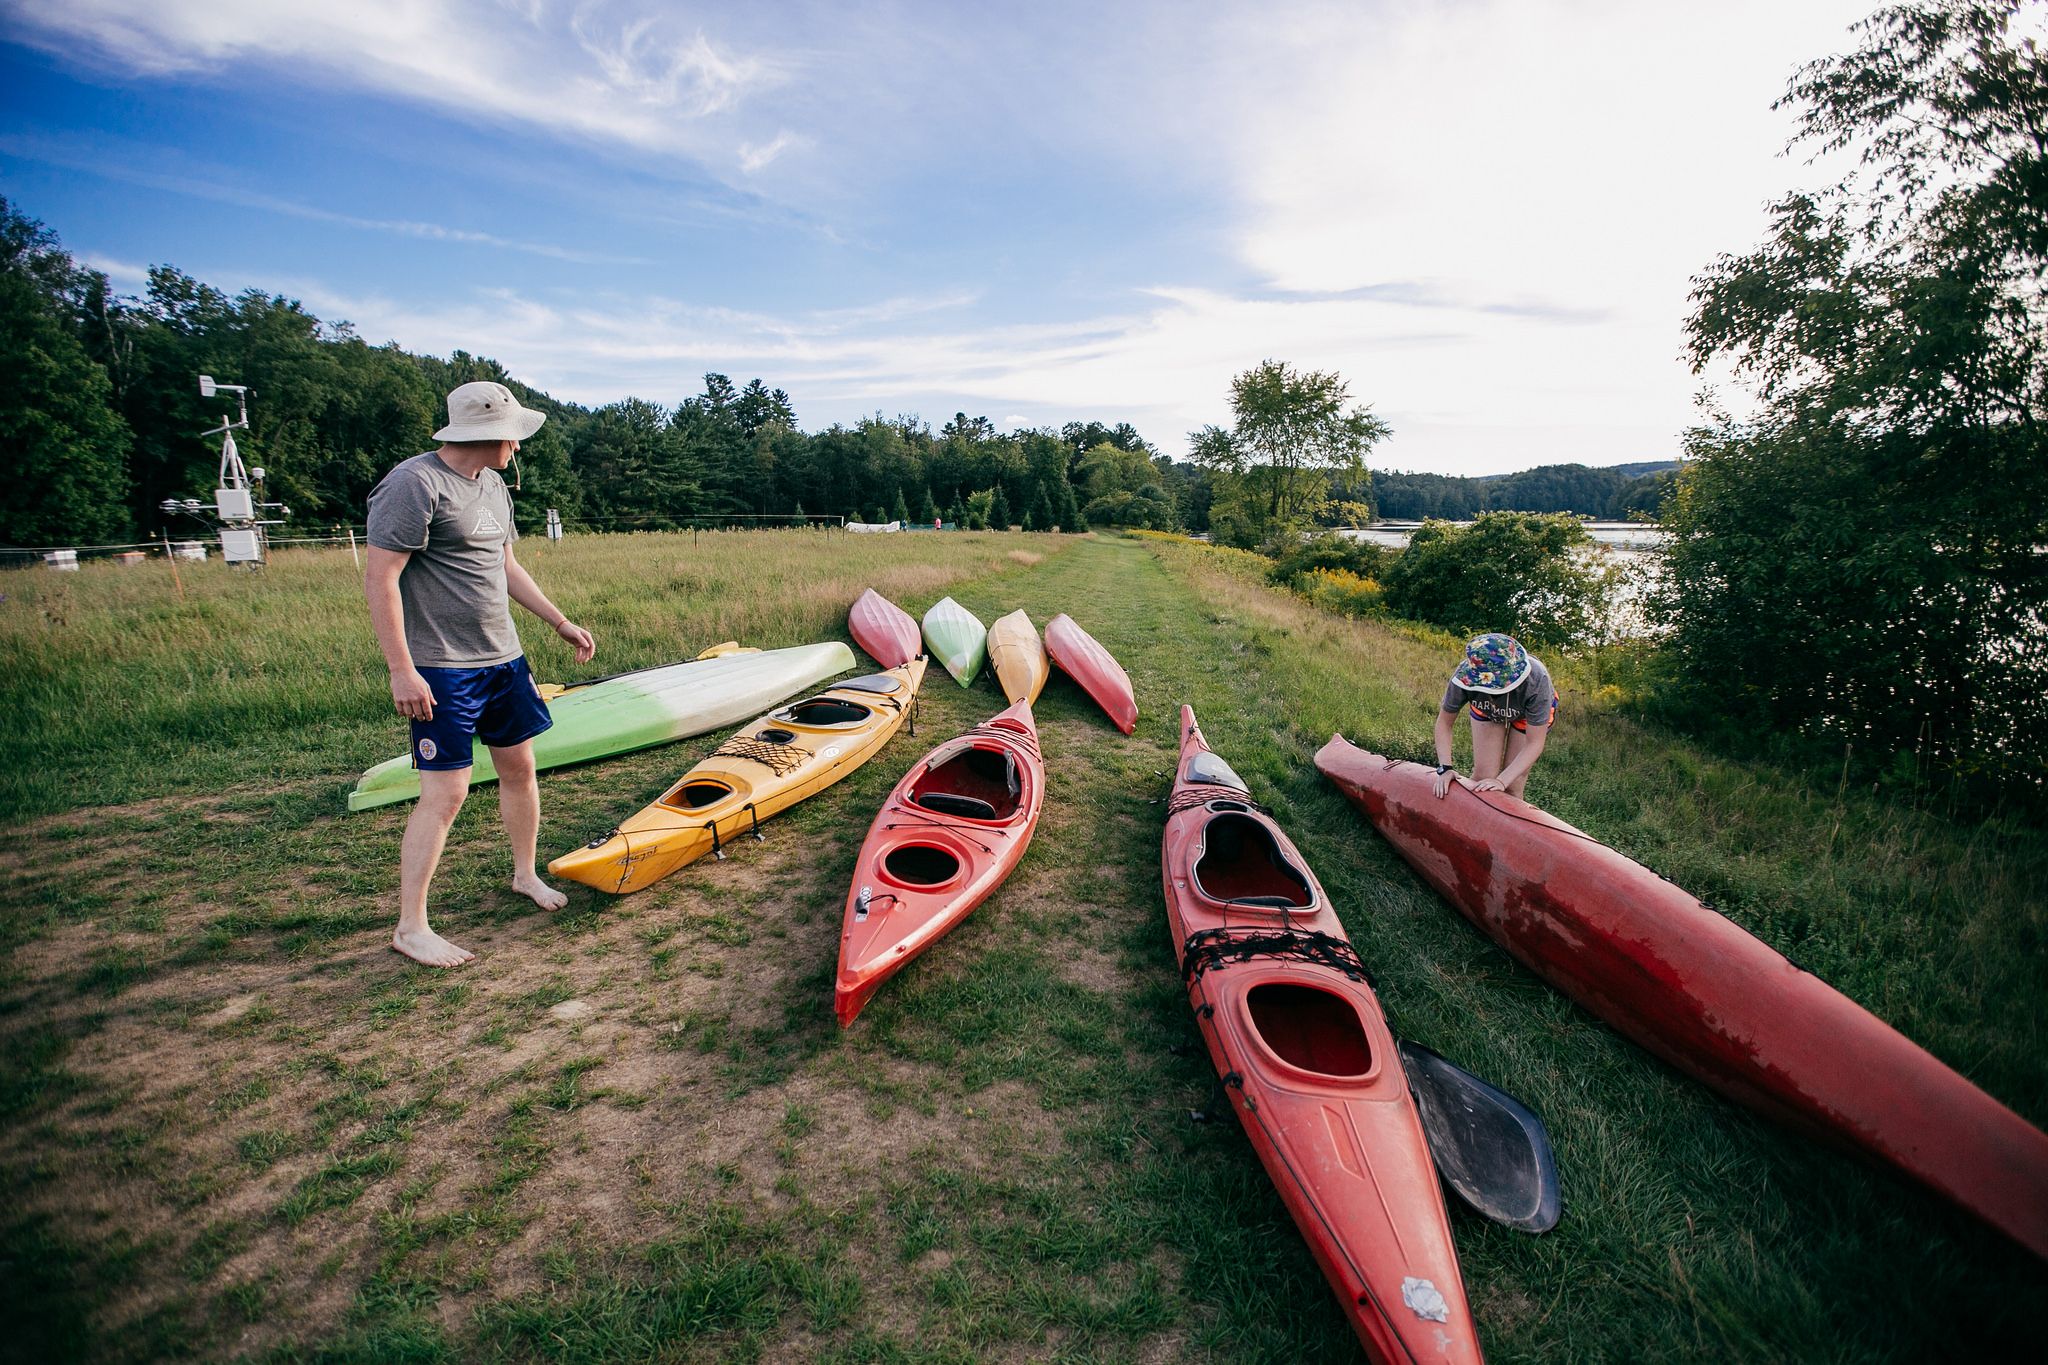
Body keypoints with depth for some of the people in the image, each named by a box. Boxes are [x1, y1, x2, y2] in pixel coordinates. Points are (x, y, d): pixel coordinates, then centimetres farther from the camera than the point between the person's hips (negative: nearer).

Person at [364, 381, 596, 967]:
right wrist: (401, 670, -21)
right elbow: (379, 581, -18)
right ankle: (410, 927, 7)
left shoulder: (493, 486, 12)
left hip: (502, 657, 9)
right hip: (443, 670, -8)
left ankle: (525, 874, 34)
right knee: (444, 792, -6)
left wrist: (560, 621, 19)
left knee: (519, 766, 15)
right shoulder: (415, 484, -16)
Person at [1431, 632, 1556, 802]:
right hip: (1485, 710, 2)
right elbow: (1444, 722, -20)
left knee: (1512, 786, -6)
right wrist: (1444, 768, -28)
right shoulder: (1464, 675, -37)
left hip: (1528, 714, -1)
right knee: (1482, 777, -8)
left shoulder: (1536, 680, -41)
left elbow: (1534, 744, -32)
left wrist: (1501, 781, -39)